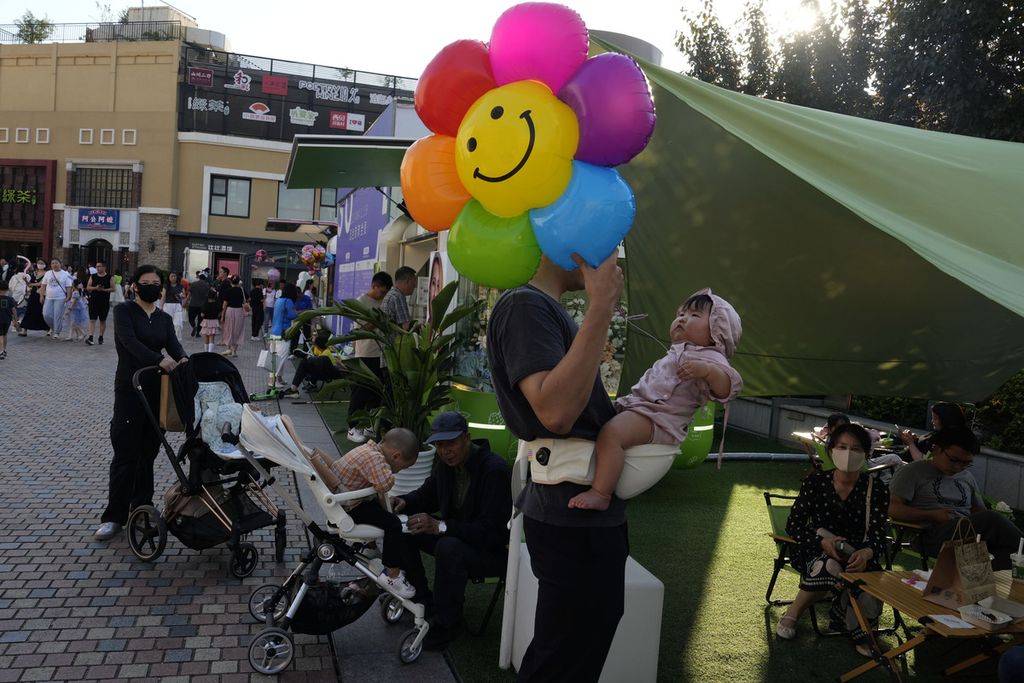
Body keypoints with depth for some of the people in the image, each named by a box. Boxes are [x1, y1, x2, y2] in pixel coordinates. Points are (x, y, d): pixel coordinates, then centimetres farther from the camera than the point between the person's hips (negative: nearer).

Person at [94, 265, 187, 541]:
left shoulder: (164, 319, 10)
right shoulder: (124, 310, -4)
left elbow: (173, 345, -5)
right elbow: (130, 341, -20)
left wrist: (183, 359, -29)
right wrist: (159, 359, -35)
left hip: (157, 389, 4)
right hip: (130, 388, -4)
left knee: (148, 451, 9)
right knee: (126, 453, -3)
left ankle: (142, 507, 21)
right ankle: (114, 516, 4)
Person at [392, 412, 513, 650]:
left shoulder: (495, 470, -26)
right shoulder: (447, 465, -2)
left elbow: (491, 531, -31)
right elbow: (426, 494, 15)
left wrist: (440, 526, -40)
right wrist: (404, 502, -10)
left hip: (493, 550, -8)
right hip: (456, 537, 8)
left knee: (449, 548, -36)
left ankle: (446, 623, -14)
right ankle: (420, 597, 10)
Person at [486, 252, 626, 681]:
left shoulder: (546, 308, 13)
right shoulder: (524, 305, -18)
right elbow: (556, 412, -33)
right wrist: (601, 307, -31)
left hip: (589, 510, 10)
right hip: (572, 517, -10)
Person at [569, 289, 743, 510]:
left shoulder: (709, 358, -5)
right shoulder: (677, 352, 24)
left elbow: (728, 388, -23)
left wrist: (707, 370, -38)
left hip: (657, 418, -11)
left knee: (611, 433, -34)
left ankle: (600, 494, -35)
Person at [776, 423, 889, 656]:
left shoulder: (876, 489, -1)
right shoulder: (815, 482, -1)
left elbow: (878, 534, -9)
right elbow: (794, 524, -2)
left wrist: (866, 553, -34)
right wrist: (822, 541, -22)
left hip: (859, 557, 1)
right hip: (816, 553, 0)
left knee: (869, 605, -31)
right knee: (830, 566, -37)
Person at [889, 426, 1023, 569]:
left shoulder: (968, 478, 28)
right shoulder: (913, 472, 10)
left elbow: (981, 512, 28)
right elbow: (894, 509, 0)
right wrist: (933, 515, -12)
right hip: (935, 535, -6)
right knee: (992, 520, -30)